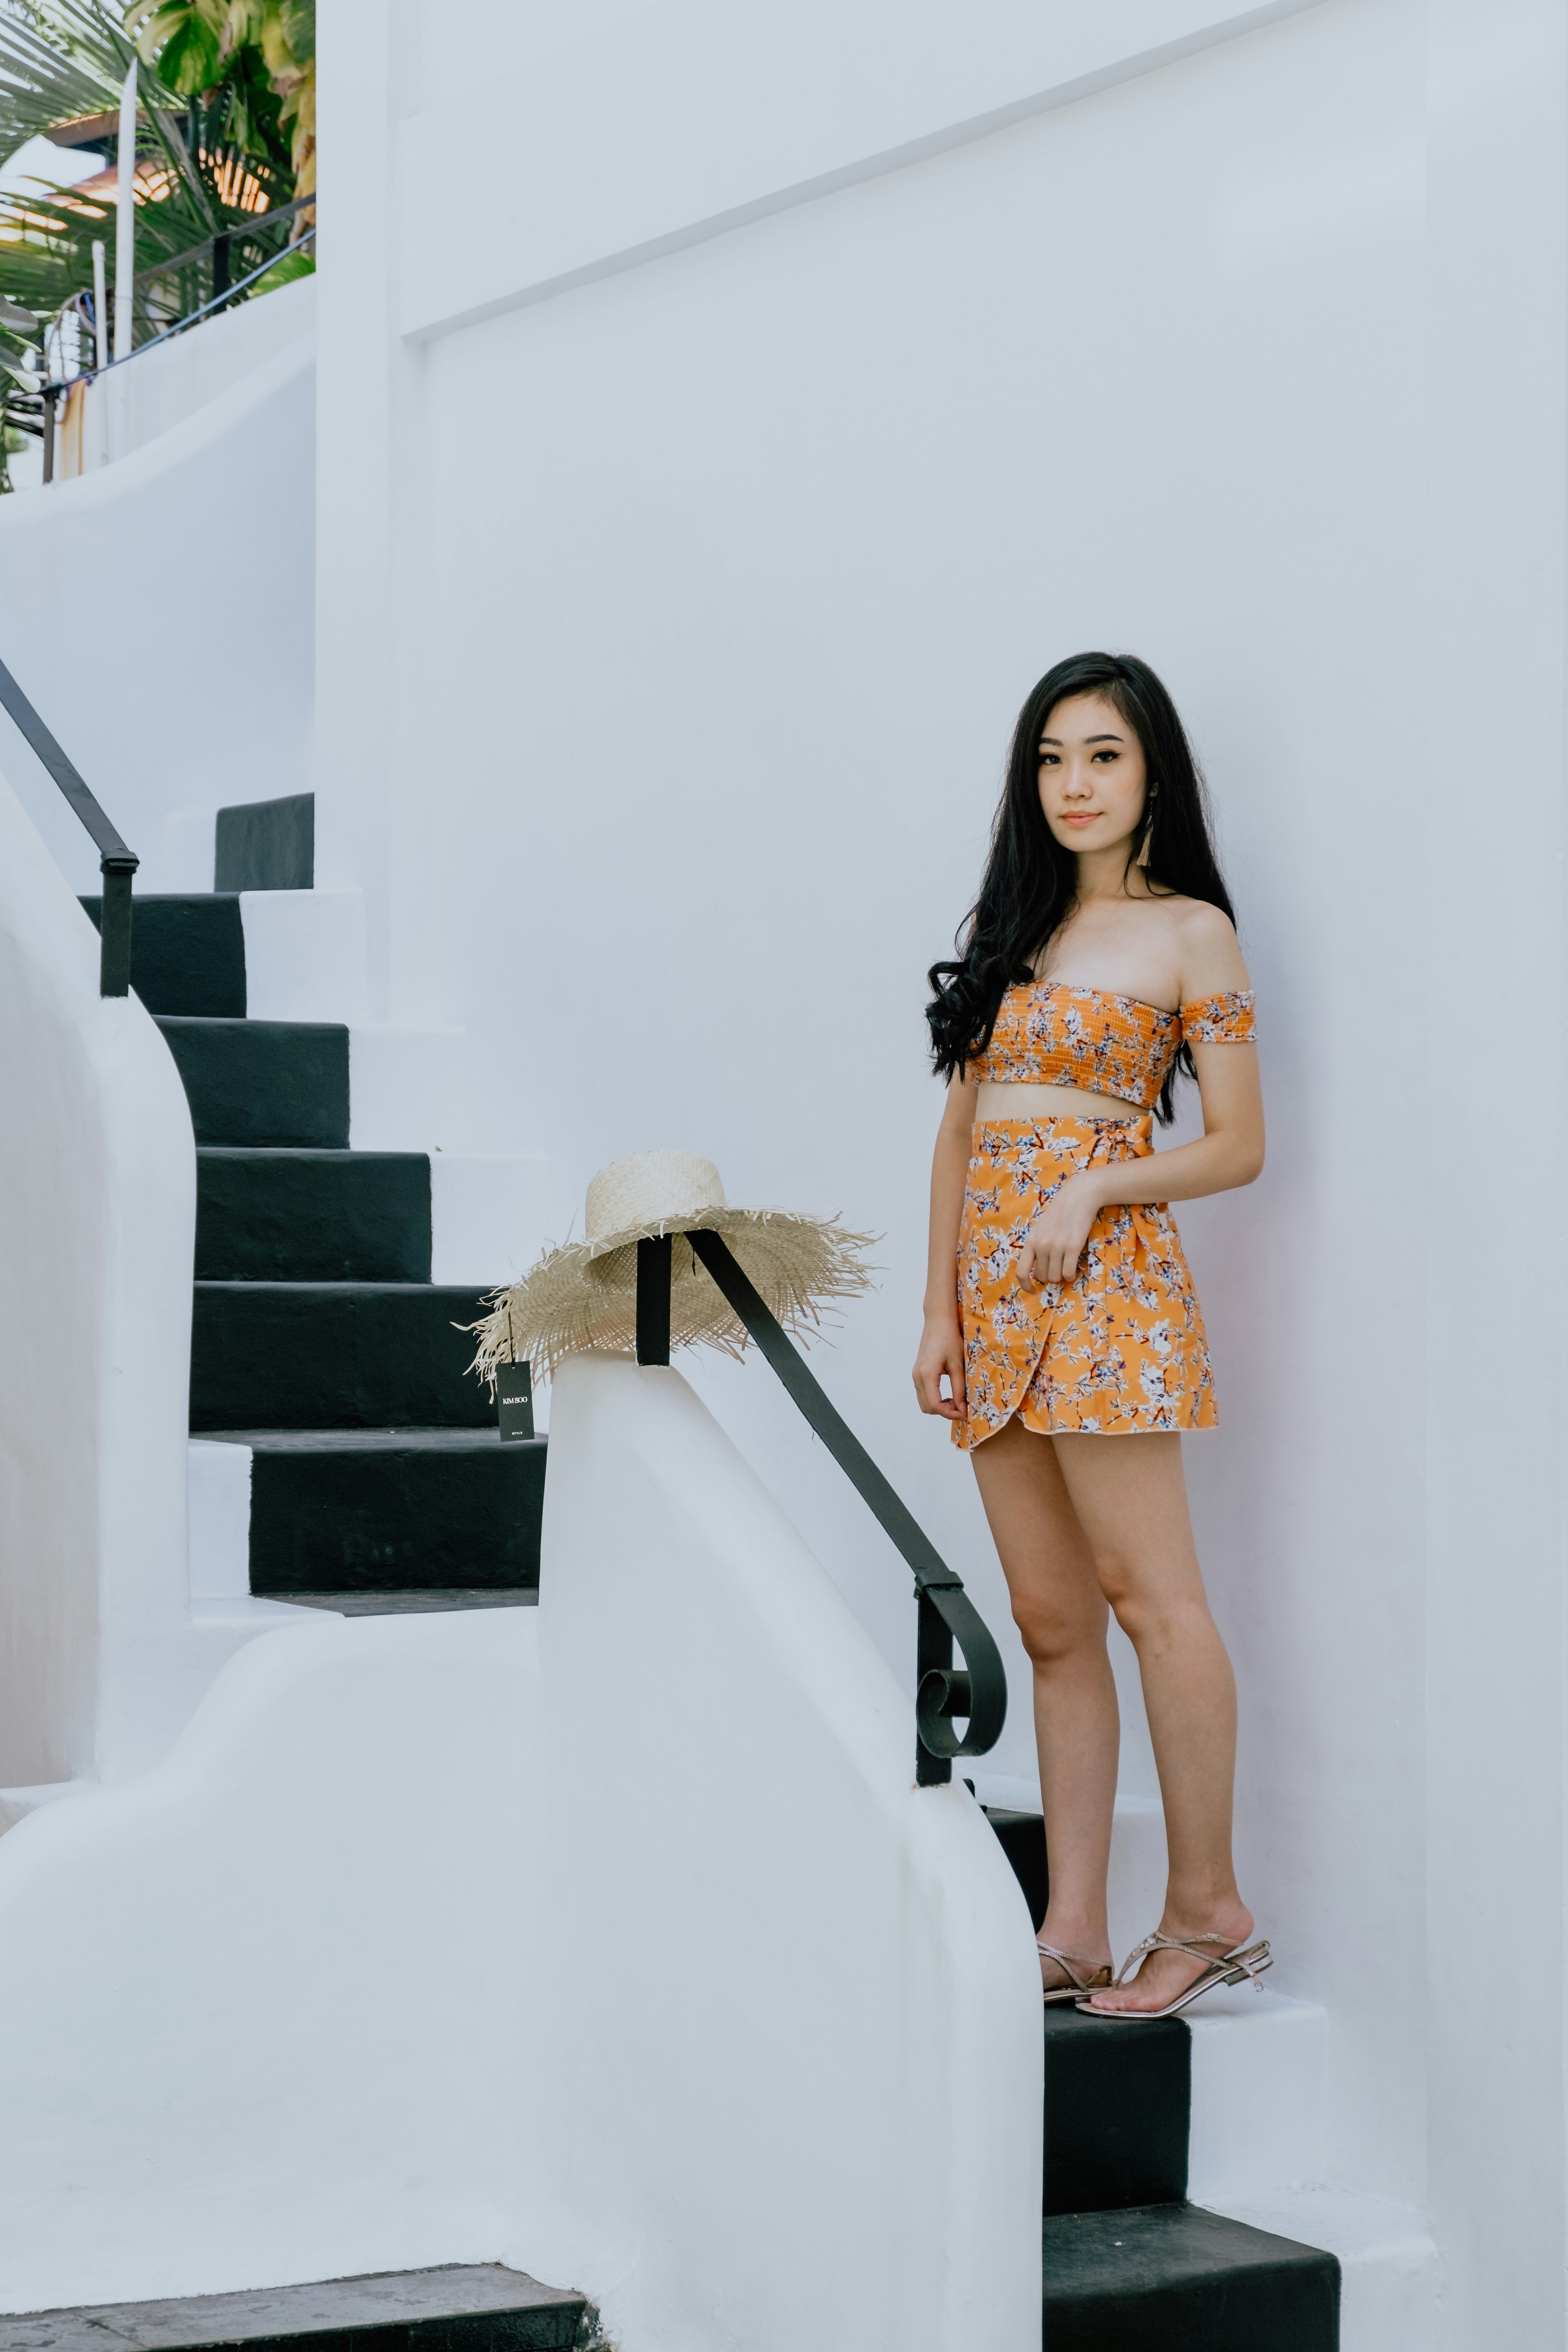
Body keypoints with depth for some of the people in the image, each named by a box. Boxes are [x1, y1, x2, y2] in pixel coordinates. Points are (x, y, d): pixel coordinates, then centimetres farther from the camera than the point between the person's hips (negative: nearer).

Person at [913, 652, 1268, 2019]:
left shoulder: (1189, 931, 0)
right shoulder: (1007, 923, 17)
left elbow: (1240, 1148, -2)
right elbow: (959, 1129, 15)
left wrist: (1093, 1188, -15)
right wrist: (939, 1311, 9)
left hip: (1103, 1279, -6)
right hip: (996, 1289, 6)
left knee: (1147, 1594, -7)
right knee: (1053, 1621, 4)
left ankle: (1209, 1910, 2)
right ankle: (1073, 1938, 5)